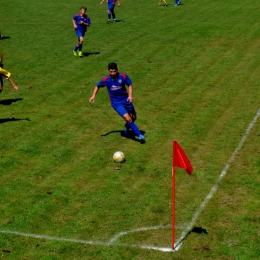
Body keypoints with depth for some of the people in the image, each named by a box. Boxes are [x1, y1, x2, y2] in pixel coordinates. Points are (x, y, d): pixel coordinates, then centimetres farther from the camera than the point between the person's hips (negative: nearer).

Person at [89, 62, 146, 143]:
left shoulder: (123, 76, -13)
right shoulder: (105, 79, -13)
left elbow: (130, 85, -1)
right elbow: (97, 86, 6)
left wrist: (130, 95, -15)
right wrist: (93, 95, -4)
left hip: (126, 100, 3)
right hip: (116, 103, -2)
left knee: (133, 117, 15)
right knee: (128, 119, -17)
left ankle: (127, 126, 51)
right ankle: (140, 136, -7)